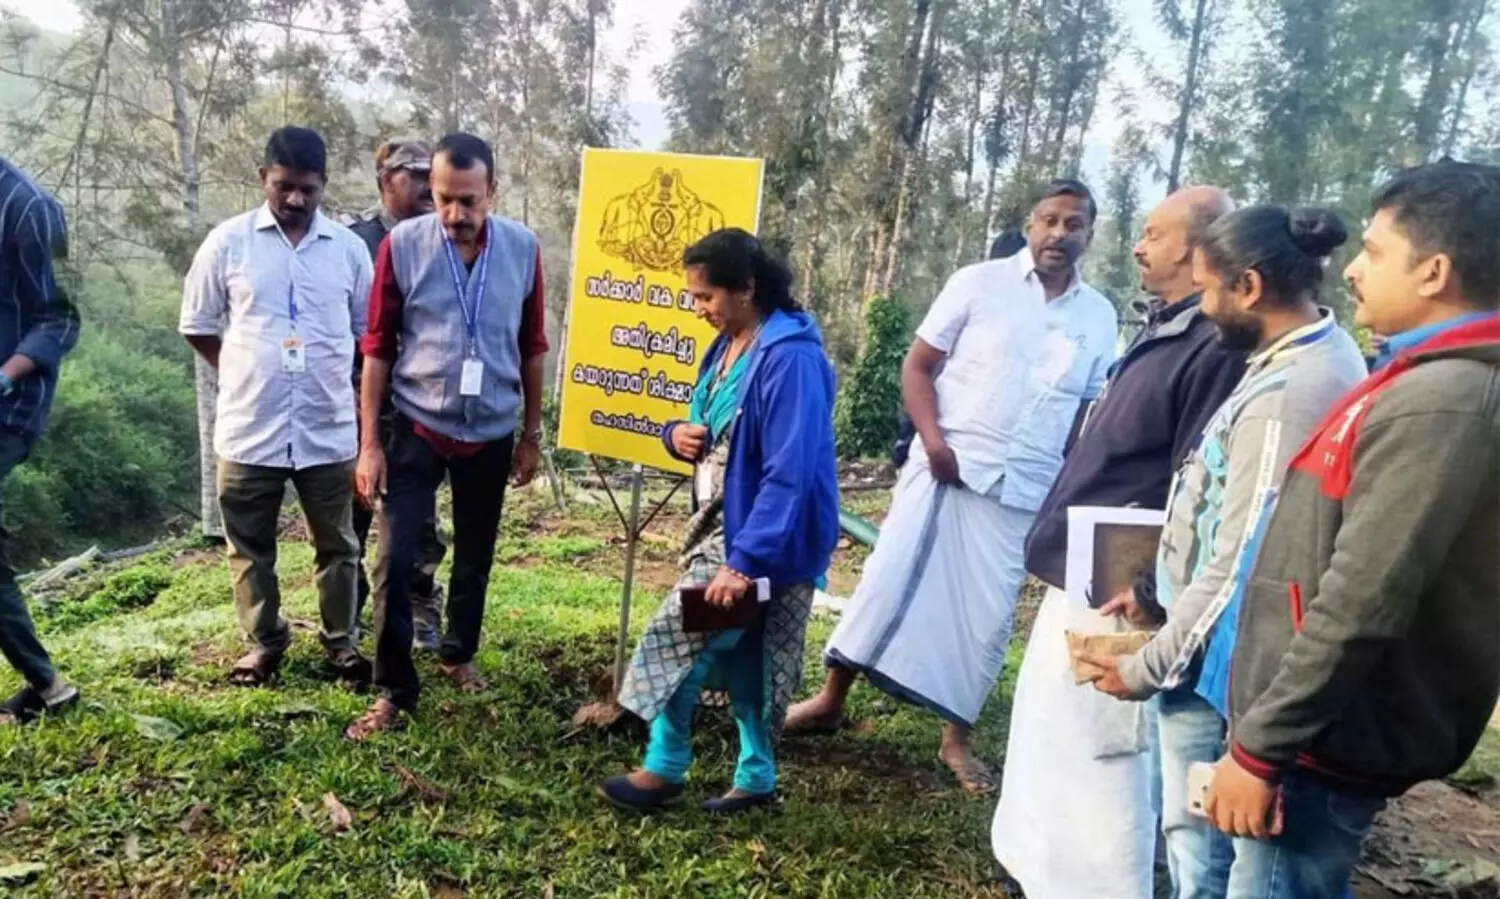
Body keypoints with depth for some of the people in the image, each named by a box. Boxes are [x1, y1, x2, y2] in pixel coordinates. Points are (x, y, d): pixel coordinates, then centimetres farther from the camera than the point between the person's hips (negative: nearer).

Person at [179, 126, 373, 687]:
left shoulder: (347, 247, 2)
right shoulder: (228, 241, -1)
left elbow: (367, 330, 12)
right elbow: (195, 324, 8)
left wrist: (338, 379, 9)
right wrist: (242, 372, 7)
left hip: (328, 430, 1)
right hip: (249, 428, 0)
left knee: (337, 545, 11)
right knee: (251, 547, 12)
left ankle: (341, 640, 26)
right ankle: (265, 642, 30)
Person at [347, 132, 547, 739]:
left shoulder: (522, 248, -6)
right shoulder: (402, 245, -11)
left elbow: (531, 346, 4)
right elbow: (377, 347, -6)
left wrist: (531, 434, 6)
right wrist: (369, 442, -9)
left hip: (492, 432, 2)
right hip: (418, 427, -2)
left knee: (475, 557, 15)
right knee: (396, 560, -4)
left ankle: (458, 654, 37)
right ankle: (394, 689, 11)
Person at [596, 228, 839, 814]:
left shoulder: (790, 358, -23)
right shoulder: (728, 345, 7)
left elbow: (789, 475, -28)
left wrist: (745, 560, -31)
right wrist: (679, 433, -5)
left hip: (763, 539, -9)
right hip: (726, 526, 9)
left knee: (675, 637, -5)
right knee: (739, 654, 16)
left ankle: (663, 772, 13)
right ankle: (757, 778, 31)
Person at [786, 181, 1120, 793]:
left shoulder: (1100, 318, 8)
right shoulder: (979, 283, -2)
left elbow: (1093, 411, 14)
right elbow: (918, 365, -2)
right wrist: (934, 441, -15)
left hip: (1025, 492, 3)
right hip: (946, 468, -2)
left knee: (989, 616, 8)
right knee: (889, 580, -2)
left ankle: (956, 739, 23)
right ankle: (831, 700, 16)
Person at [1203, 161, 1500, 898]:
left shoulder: (1440, 403, -21)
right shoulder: (1431, 384, 12)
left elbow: (1362, 607, -26)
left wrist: (1260, 748, -21)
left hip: (1328, 741, -10)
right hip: (1323, 722, 10)